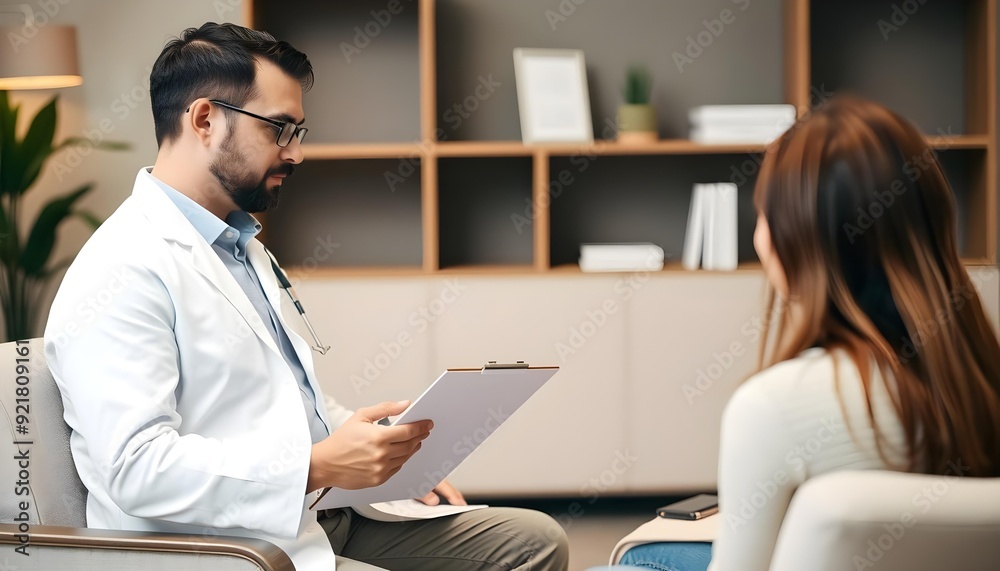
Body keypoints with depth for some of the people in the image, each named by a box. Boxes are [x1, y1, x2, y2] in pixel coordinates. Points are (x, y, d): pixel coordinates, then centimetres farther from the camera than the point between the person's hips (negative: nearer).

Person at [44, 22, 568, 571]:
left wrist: (381, 453, 10)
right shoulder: (124, 274, -15)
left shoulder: (242, 247, 19)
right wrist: (320, 465, -25)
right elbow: (137, 469, -23)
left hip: (315, 519, 10)